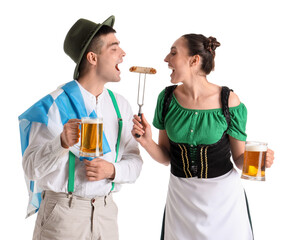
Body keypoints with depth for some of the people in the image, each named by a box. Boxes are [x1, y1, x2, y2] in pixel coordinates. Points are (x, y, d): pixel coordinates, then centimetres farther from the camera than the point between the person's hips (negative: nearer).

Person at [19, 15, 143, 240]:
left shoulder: (121, 105, 4)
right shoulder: (55, 105, -12)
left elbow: (134, 160, 6)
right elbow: (31, 168, -14)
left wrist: (112, 170, -14)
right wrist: (62, 143, -30)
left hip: (106, 211, 5)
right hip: (63, 212, -4)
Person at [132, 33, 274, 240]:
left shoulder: (229, 101, -14)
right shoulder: (167, 98, -5)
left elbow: (239, 158, -6)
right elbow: (166, 157, 0)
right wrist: (148, 143, -19)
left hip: (223, 194, -2)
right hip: (181, 196, 3)